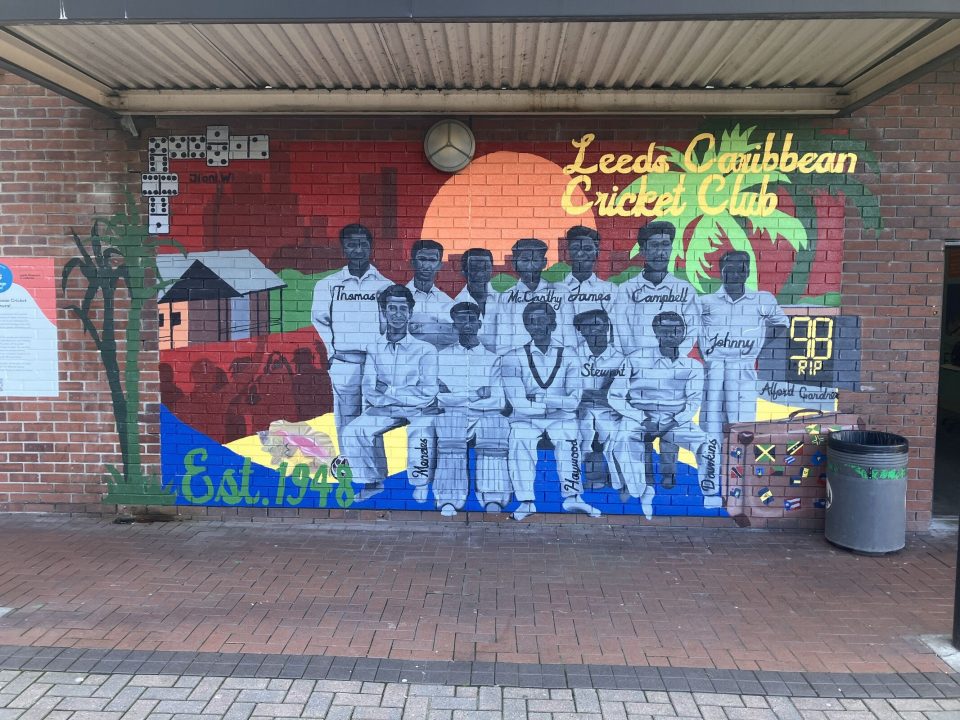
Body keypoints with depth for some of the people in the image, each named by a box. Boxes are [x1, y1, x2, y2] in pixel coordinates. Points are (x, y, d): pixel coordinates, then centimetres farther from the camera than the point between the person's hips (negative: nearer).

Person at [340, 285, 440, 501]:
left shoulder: (425, 349, -8)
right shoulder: (374, 349, 1)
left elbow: (427, 394, -14)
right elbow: (370, 394, -6)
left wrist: (390, 391, -15)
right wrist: (408, 395, -18)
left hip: (420, 411, -4)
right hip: (385, 410, 4)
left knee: (421, 432, -34)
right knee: (351, 433, -15)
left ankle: (421, 487, -8)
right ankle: (372, 482, 7)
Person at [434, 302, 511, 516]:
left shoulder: (492, 359, 16)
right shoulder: (443, 356, 16)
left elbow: (499, 401, 3)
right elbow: (439, 396, 1)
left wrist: (455, 397, -7)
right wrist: (475, 396, -10)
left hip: (484, 416, 0)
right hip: (454, 415, 0)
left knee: (496, 423, -33)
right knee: (448, 423, -35)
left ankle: (493, 500, -35)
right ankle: (448, 500, -35)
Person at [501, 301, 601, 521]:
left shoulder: (568, 356, 1)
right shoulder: (513, 357, -3)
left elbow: (574, 401, -10)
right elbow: (519, 403, -12)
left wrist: (539, 399, -17)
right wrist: (558, 401, -12)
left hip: (560, 418, 1)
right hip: (526, 419, 0)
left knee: (569, 439, -29)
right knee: (520, 441, -29)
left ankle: (572, 497, -23)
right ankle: (526, 501, -22)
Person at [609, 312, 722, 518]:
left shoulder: (693, 366, 5)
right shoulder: (636, 360, -4)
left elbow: (693, 402, 0)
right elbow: (615, 398, -6)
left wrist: (672, 422, -18)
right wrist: (643, 419, -18)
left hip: (676, 421, 3)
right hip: (638, 418, -2)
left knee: (710, 443, -18)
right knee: (625, 442, -33)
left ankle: (711, 495, -1)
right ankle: (643, 495, -20)